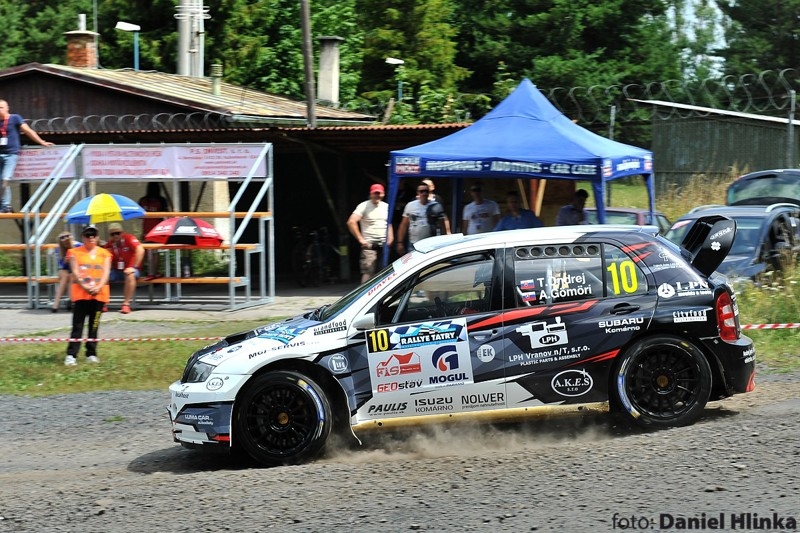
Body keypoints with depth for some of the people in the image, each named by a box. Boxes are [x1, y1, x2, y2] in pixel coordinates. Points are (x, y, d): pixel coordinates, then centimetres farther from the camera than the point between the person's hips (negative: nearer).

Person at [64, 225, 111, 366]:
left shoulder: (104, 253, 11)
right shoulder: (75, 253, 6)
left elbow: (106, 273, 3)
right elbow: (75, 272, -3)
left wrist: (98, 287, -14)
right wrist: (85, 286, -17)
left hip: (99, 294, 2)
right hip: (80, 294, -2)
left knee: (94, 326, 6)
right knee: (77, 326, -7)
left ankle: (91, 354, 14)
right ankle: (71, 355, -12)